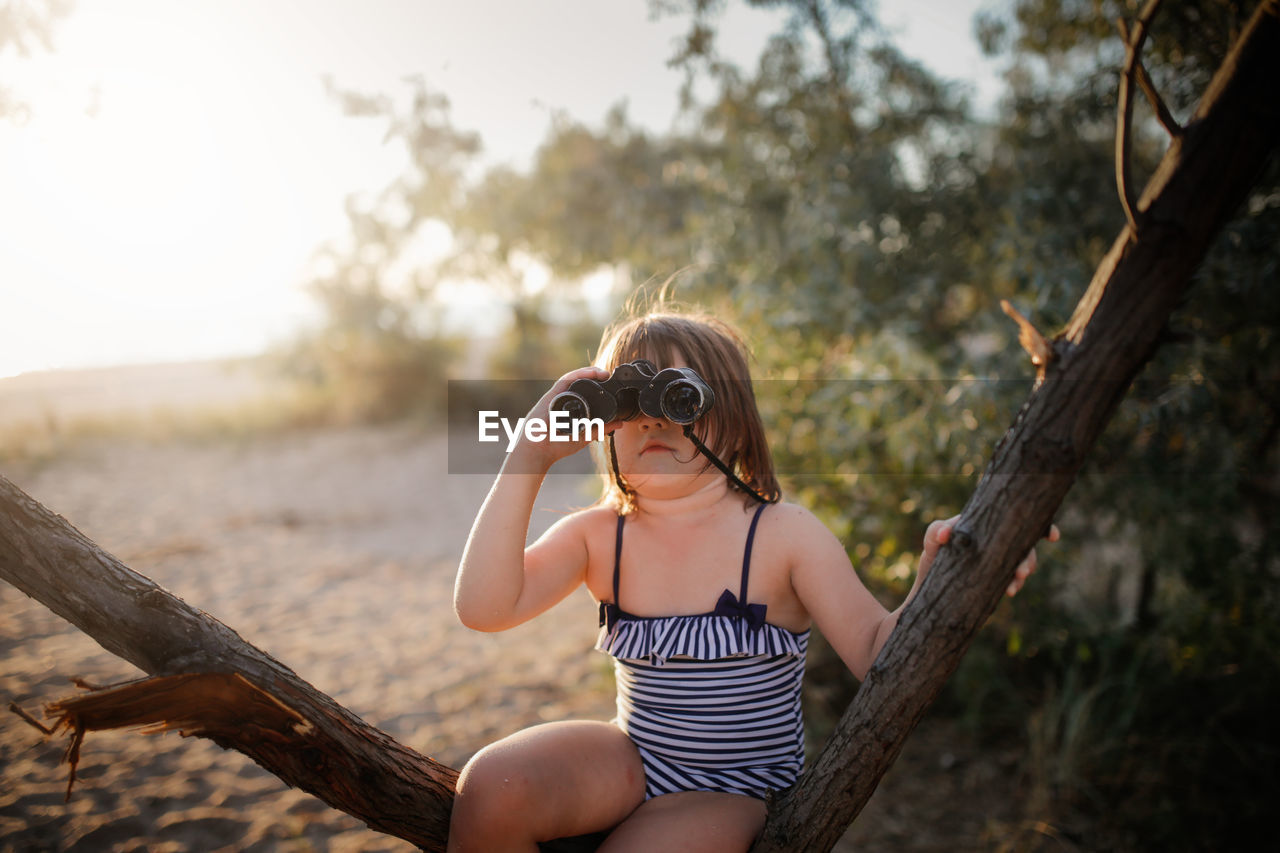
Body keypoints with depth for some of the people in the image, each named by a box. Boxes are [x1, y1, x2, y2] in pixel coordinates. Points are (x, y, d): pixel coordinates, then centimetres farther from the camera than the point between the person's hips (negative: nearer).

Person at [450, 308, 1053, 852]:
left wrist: (931, 588, -37)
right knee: (493, 787, -24)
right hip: (631, 761, 3)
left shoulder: (783, 535, -12)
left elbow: (876, 655, -15)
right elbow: (483, 608, -18)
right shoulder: (597, 536, -5)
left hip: (727, 791, -2)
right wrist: (528, 461, -22)